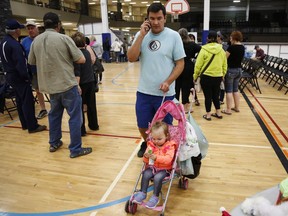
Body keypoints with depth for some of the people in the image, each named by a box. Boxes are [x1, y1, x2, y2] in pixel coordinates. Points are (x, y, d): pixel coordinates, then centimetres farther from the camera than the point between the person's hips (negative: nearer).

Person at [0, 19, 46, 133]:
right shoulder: (14, 44, -21)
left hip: (10, 75, 10)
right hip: (18, 77, -10)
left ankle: (25, 124, 24)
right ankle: (32, 126, 0)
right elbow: (20, 63, -24)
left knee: (20, 100, 15)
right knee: (28, 101, -5)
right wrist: (26, 77, -16)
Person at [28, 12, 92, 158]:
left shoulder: (36, 41, 4)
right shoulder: (64, 38, -11)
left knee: (54, 114, 22)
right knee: (75, 116, 3)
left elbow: (31, 62, 16)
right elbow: (81, 60, -10)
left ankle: (54, 143, 33)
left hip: (50, 86, 6)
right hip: (68, 84, -6)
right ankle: (75, 149, 8)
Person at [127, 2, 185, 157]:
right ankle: (146, 144, 46)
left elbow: (180, 64, -4)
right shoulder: (141, 35, 4)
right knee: (142, 126, 17)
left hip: (165, 93, -2)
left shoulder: (174, 36, -5)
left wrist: (168, 82, -17)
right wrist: (142, 35, -12)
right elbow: (131, 58, -7)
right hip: (144, 92, 3)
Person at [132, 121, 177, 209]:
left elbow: (168, 159, -24)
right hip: (152, 167, 4)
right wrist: (146, 157, -21)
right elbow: (145, 161, 4)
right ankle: (142, 193, -9)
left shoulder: (170, 146, -9)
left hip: (164, 169, -4)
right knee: (145, 174, -22)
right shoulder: (151, 145, 3)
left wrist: (156, 157, -35)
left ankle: (155, 197, -13)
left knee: (157, 177, -29)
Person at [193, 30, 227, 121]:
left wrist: (195, 76, 1)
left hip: (206, 76, -4)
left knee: (208, 96, 5)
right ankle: (218, 113, 27)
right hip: (218, 76, 4)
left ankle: (208, 114, 13)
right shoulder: (221, 50, 3)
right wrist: (222, 75, 21)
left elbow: (198, 65, -10)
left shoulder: (204, 50, -10)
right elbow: (224, 65, 9)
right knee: (215, 95, 18)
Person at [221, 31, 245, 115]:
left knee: (229, 90, -2)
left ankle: (228, 110, 1)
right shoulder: (242, 47, 7)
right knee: (235, 89, 16)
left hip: (231, 70, -7)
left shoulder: (231, 47, -16)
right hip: (239, 70, 7)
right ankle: (236, 107, 23)